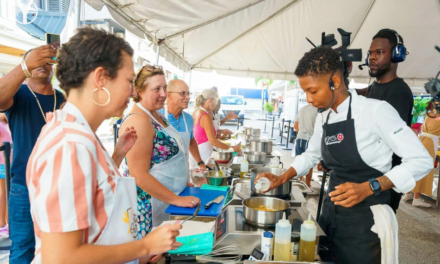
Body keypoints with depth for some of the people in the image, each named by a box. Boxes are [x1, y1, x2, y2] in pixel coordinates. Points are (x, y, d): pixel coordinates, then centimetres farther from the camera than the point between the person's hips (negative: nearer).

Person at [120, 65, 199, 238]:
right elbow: (139, 175, -25)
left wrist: (184, 181, 14)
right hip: (147, 204, -9)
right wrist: (177, 199, -20)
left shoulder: (156, 115, 8)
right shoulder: (138, 120, -22)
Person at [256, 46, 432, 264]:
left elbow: (421, 161, -17)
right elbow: (312, 154, 18)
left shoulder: (375, 111, -18)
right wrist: (281, 179, 6)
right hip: (331, 212, 7)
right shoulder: (323, 117, 4)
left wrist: (368, 188, -27)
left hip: (365, 218, -6)